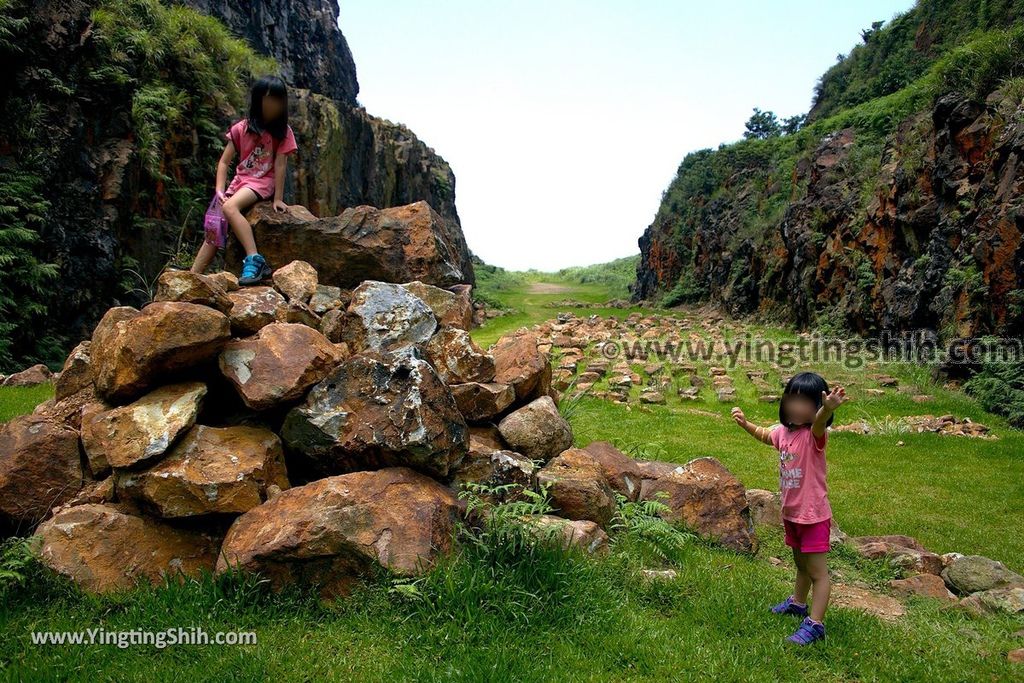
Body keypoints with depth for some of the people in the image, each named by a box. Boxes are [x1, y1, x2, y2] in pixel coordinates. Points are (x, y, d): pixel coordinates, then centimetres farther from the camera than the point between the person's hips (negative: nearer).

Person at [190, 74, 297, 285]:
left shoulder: (283, 131, -5)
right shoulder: (241, 128, 1)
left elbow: (280, 165, -11)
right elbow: (224, 162, 2)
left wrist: (277, 198, -17)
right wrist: (219, 191, -10)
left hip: (263, 182, -4)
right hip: (239, 181, 4)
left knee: (230, 207, -32)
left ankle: (254, 260, -39)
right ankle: (193, 277, 3)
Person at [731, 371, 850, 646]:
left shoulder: (813, 435, -23)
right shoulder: (783, 431, 0)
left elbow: (819, 424, -50)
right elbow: (765, 436, 25)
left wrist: (828, 409, -70)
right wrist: (745, 423, 17)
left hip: (814, 515, -8)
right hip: (791, 513, 8)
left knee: (817, 571, 1)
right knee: (800, 564, 27)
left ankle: (815, 624, 11)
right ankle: (798, 602, 46)